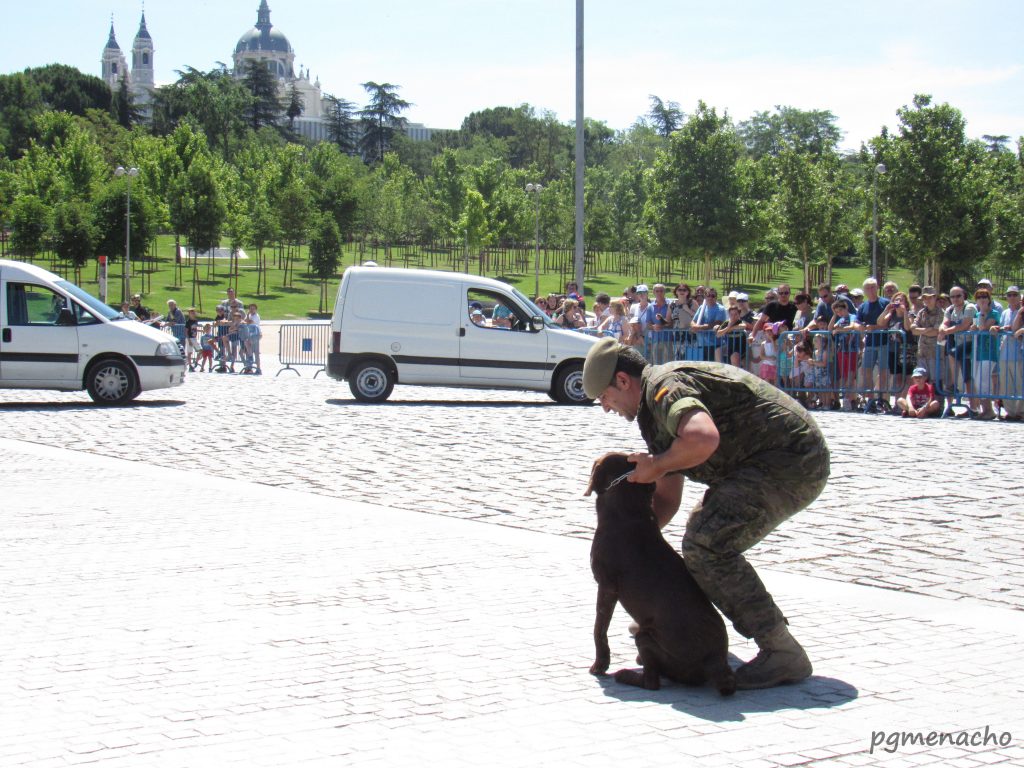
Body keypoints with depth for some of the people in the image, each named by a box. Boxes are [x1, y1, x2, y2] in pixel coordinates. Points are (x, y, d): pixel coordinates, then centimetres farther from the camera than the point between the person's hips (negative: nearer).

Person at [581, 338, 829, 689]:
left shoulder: (664, 386, -16)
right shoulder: (655, 409, 18)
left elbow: (704, 439, -38)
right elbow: (667, 498, 22)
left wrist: (657, 465, -20)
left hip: (792, 460, -11)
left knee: (708, 545, -22)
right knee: (704, 536, 26)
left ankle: (782, 653, -20)